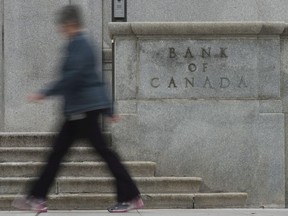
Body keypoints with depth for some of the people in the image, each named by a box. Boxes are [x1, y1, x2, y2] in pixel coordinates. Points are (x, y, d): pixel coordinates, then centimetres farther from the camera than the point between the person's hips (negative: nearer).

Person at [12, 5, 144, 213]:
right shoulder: (82, 43, 18)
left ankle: (130, 197, -1)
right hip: (78, 108, 10)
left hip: (84, 107, -10)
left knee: (103, 150, -6)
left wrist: (45, 93, -20)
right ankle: (37, 198, 11)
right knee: (58, 151, 9)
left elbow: (73, 76, -23)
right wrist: (109, 109, 24)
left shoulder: (78, 43, -12)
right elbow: (94, 79, 21)